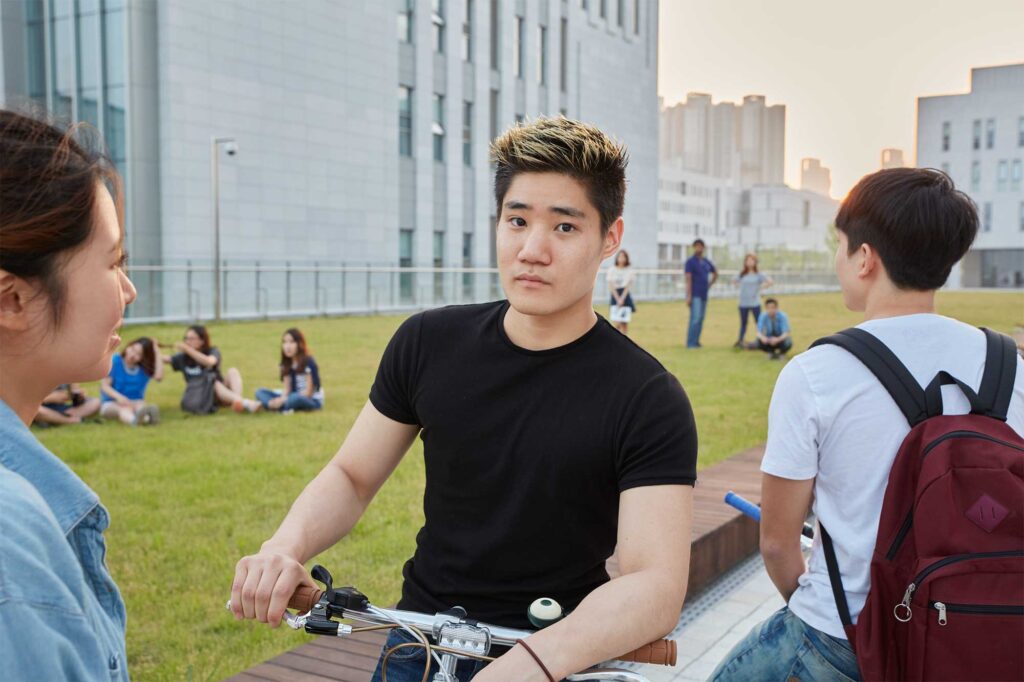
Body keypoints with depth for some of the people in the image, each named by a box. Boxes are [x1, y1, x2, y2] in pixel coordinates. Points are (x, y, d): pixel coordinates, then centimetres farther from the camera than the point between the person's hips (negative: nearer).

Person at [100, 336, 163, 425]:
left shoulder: (145, 368, 3)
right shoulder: (115, 361, -5)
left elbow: (159, 377, -18)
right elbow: (104, 386, -9)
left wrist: (156, 352, -11)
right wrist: (119, 396, -30)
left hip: (135, 402, 2)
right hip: (112, 404, -2)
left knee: (141, 406, -34)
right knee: (125, 408, -37)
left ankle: (145, 417, -72)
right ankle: (134, 420, -74)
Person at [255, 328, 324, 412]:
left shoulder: (308, 362, -18)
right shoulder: (286, 364, 1)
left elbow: (308, 392, -19)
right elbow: (287, 389, 1)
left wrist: (282, 400, -23)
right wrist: (282, 399, -22)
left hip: (312, 400, -7)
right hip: (294, 397, 7)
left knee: (296, 397, -41)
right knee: (260, 392, -4)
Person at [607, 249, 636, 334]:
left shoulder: (630, 270, 1)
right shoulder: (612, 270, 0)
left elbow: (628, 286, -2)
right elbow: (611, 286, -2)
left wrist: (622, 299, -10)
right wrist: (618, 299, -10)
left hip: (625, 297, 1)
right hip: (615, 296, -1)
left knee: (624, 323, 3)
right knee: (616, 324, -10)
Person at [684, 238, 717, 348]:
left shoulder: (707, 262, 14)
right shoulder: (690, 261, -5)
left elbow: (715, 274, 31)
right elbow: (688, 279, -11)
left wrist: (709, 284, 16)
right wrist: (688, 296, -18)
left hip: (704, 295, 7)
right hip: (695, 295, -7)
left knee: (701, 319, 7)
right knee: (696, 318, -14)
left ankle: (696, 341, 13)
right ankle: (691, 343, -13)